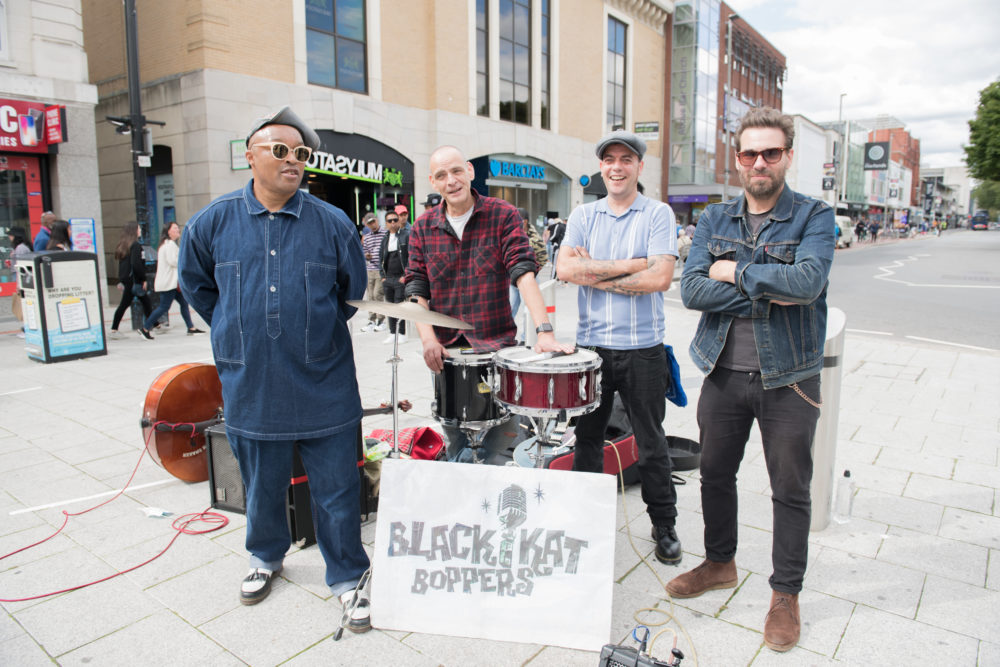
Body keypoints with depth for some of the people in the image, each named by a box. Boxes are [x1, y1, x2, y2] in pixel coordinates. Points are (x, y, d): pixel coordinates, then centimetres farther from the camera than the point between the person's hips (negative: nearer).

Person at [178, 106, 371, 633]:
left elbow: (355, 290, 12)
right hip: (251, 387, 2)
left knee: (337, 489, 5)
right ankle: (266, 557, 45)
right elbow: (196, 284, 17)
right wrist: (236, 331, 13)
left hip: (324, 386, -1)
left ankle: (348, 578, 24)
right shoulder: (214, 221, 1)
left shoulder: (332, 223, -2)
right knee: (262, 486, 19)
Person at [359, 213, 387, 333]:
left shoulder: (385, 234, -1)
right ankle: (372, 321, 14)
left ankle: (381, 320, 2)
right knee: (371, 296, 7)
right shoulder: (366, 238, 15)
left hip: (381, 270, -5)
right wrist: (365, 255, 0)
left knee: (378, 294, -11)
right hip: (369, 270, 5)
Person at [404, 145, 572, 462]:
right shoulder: (423, 227, 5)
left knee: (496, 440, 6)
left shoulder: (504, 215, -4)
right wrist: (428, 338, -14)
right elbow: (417, 288, 2)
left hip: (497, 344, -2)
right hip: (445, 350, 3)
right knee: (456, 445, 14)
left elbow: (523, 273, -15)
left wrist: (545, 331, -26)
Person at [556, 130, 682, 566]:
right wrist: (630, 265, -13)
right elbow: (565, 269, -9)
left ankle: (664, 525, 26)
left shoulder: (658, 215, -1)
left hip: (642, 349, -2)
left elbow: (660, 278, -15)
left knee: (651, 443, 9)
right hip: (590, 345, 3)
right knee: (586, 437, 12)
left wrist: (595, 275, -11)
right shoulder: (582, 216, 8)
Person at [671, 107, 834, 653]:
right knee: (715, 473, 17)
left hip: (788, 377, -3)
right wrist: (766, 295, -16)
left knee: (790, 490, 8)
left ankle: (786, 593, 28)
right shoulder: (714, 220, 6)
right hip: (723, 372, 4)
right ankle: (720, 563, 39)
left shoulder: (814, 217, -4)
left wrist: (736, 271, -14)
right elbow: (692, 290, -8)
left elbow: (807, 281, -23)